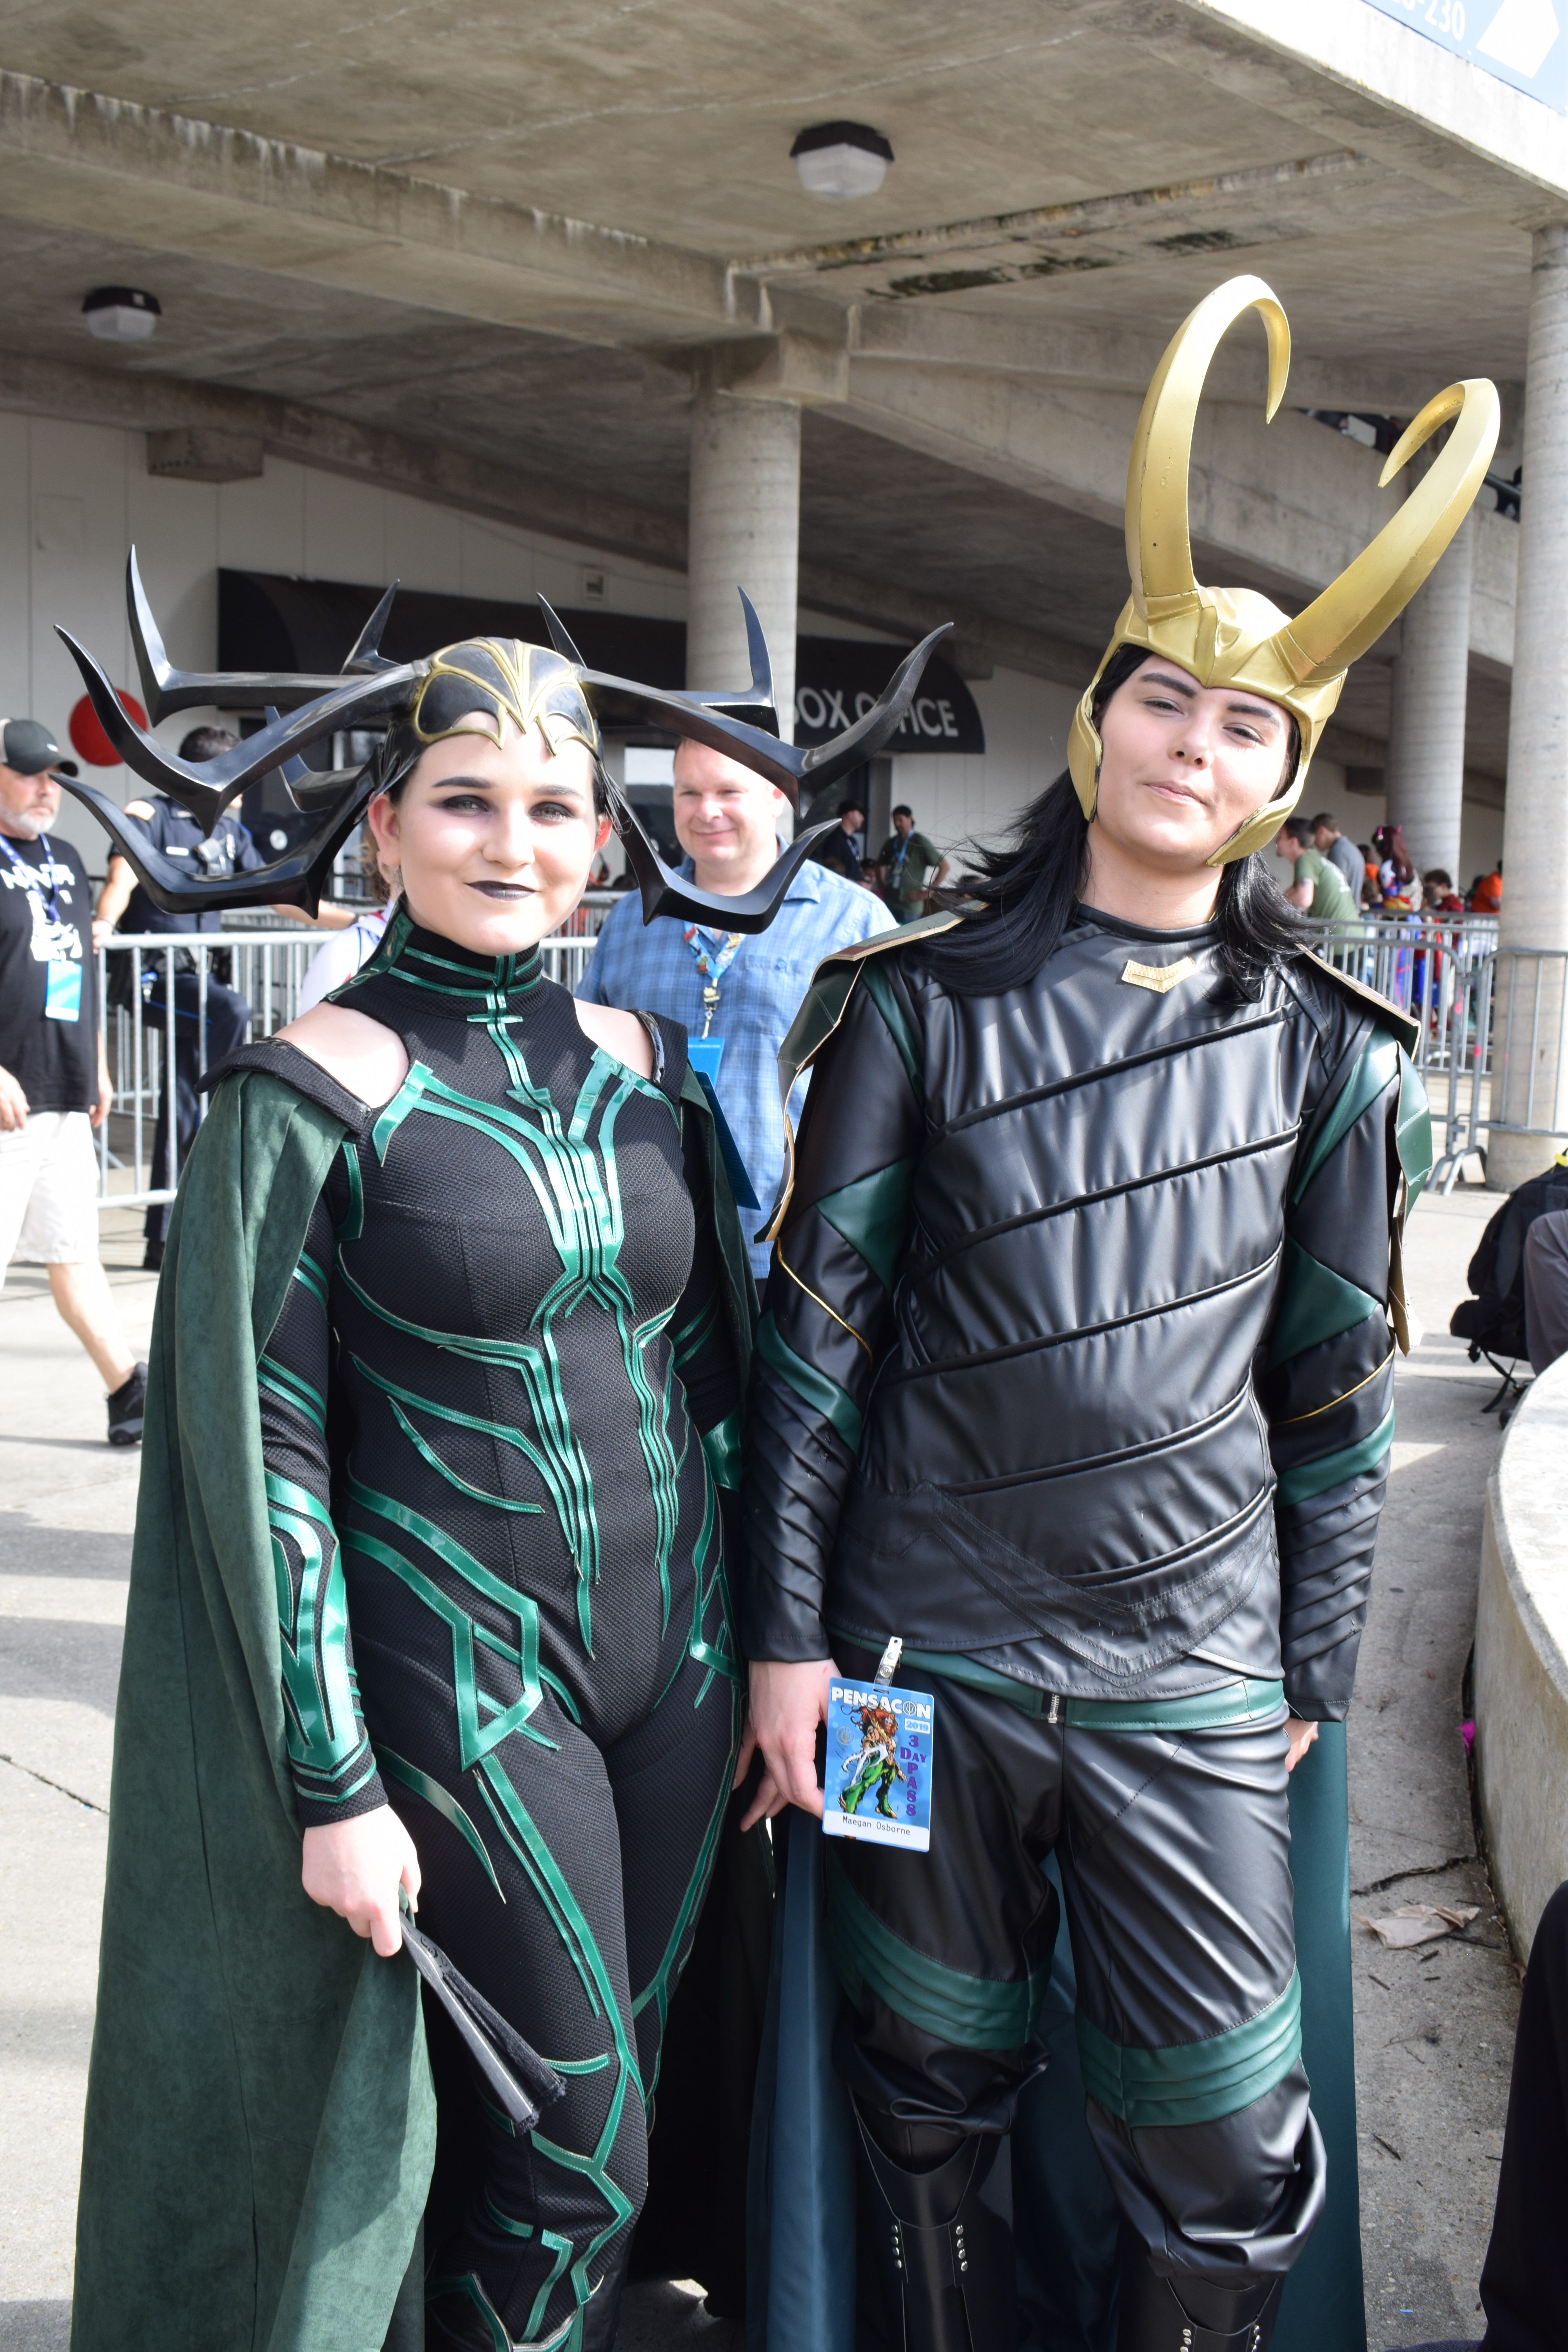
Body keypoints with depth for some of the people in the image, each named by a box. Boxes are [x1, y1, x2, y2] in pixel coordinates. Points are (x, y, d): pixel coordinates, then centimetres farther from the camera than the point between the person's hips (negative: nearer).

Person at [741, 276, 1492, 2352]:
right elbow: (818, 1326, -1)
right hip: (928, 1651, 0)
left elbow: (1337, 1382, 7)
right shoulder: (923, 1006, -3)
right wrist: (788, 1630, -2)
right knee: (932, 2105, 16)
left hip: (1190, 1674, 1)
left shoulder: (1324, 1050, 1)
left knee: (1227, 2155, 7)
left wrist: (1317, 1664, 8)